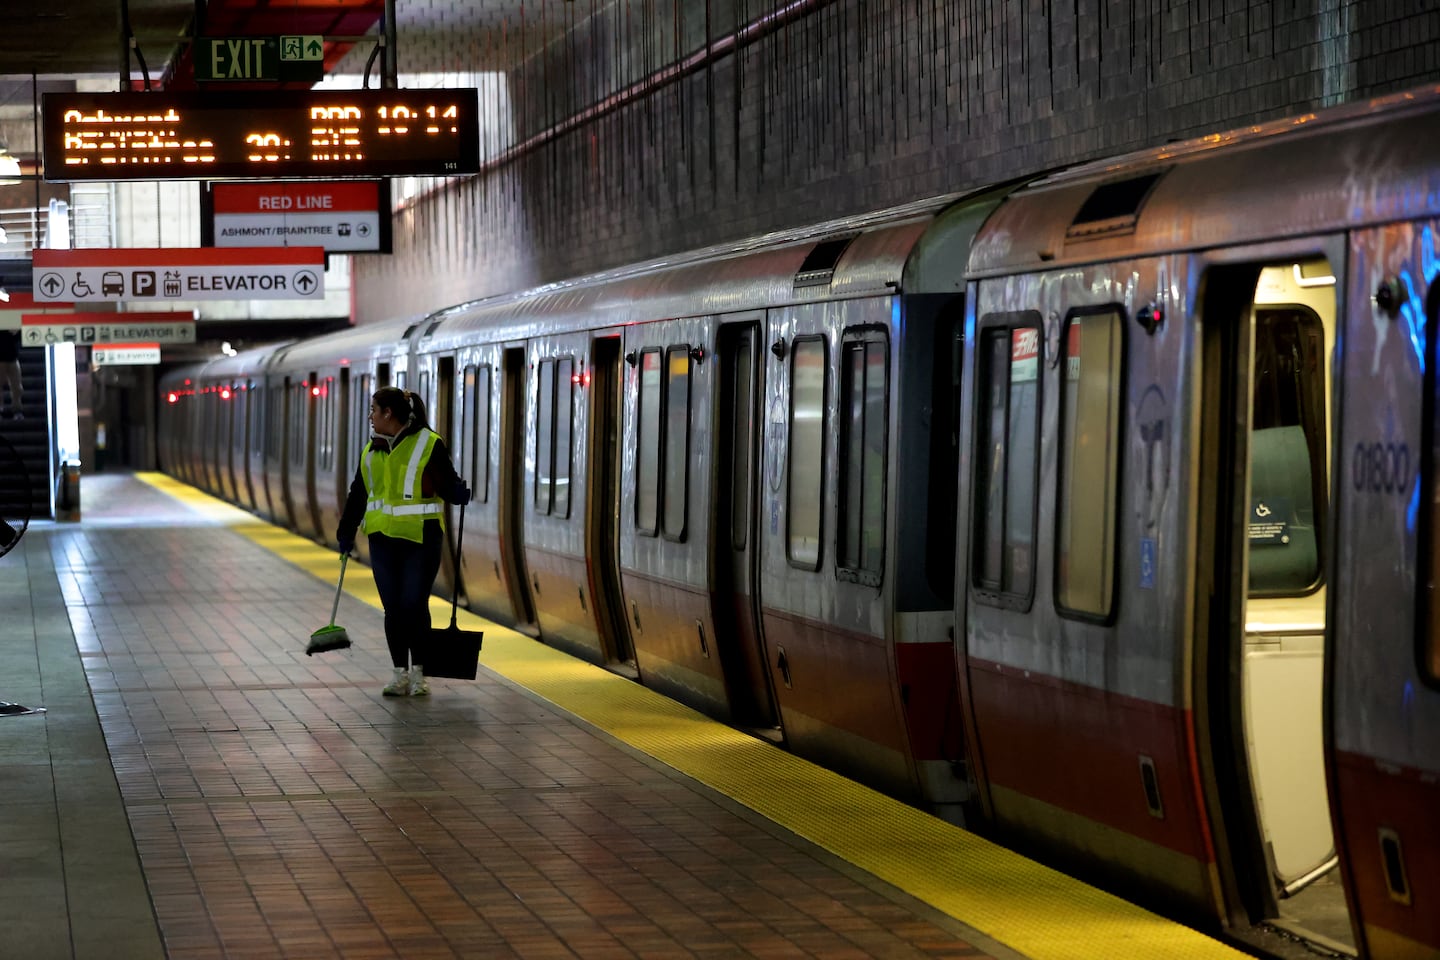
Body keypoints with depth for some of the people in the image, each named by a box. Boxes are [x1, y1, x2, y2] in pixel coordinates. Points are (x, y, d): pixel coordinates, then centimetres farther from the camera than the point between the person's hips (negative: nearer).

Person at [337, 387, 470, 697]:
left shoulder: (428, 444, -7)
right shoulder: (371, 451, 11)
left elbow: (446, 483, -7)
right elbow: (358, 494, 19)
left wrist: (458, 494, -29)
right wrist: (346, 532, 23)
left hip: (421, 539, -5)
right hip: (383, 540, 5)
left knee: (415, 606, -5)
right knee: (393, 609, 5)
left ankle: (419, 674, 7)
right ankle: (400, 674, 13)